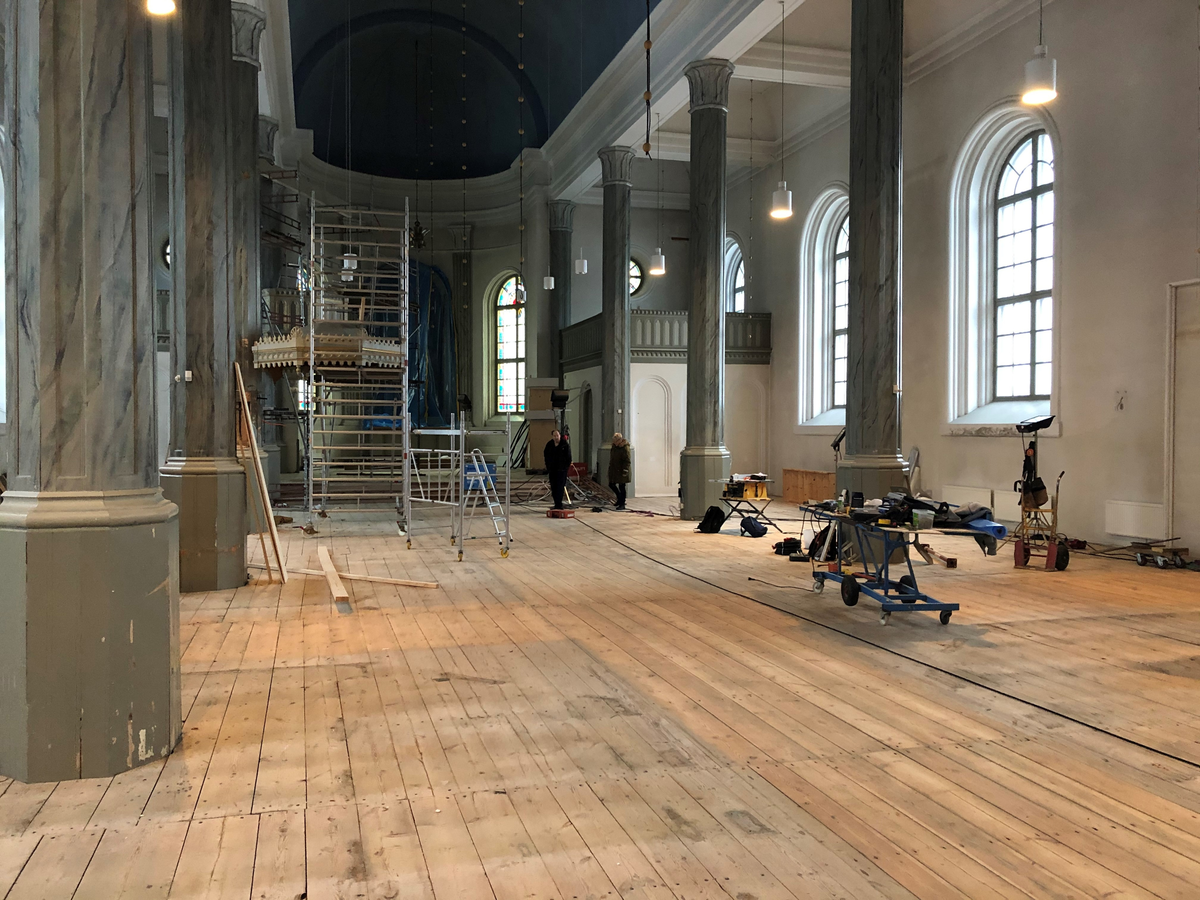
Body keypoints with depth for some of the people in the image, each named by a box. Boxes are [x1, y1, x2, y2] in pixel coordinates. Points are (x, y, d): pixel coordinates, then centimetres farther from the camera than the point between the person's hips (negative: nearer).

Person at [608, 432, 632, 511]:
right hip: (614, 470, 8)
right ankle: (620, 498, 31)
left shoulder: (625, 448, -18)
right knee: (611, 484, 12)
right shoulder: (614, 446, 6)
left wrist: (624, 471, -22)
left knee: (621, 487, -3)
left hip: (621, 471, -8)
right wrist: (610, 468, 18)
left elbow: (627, 461, -19)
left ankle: (622, 504, 6)